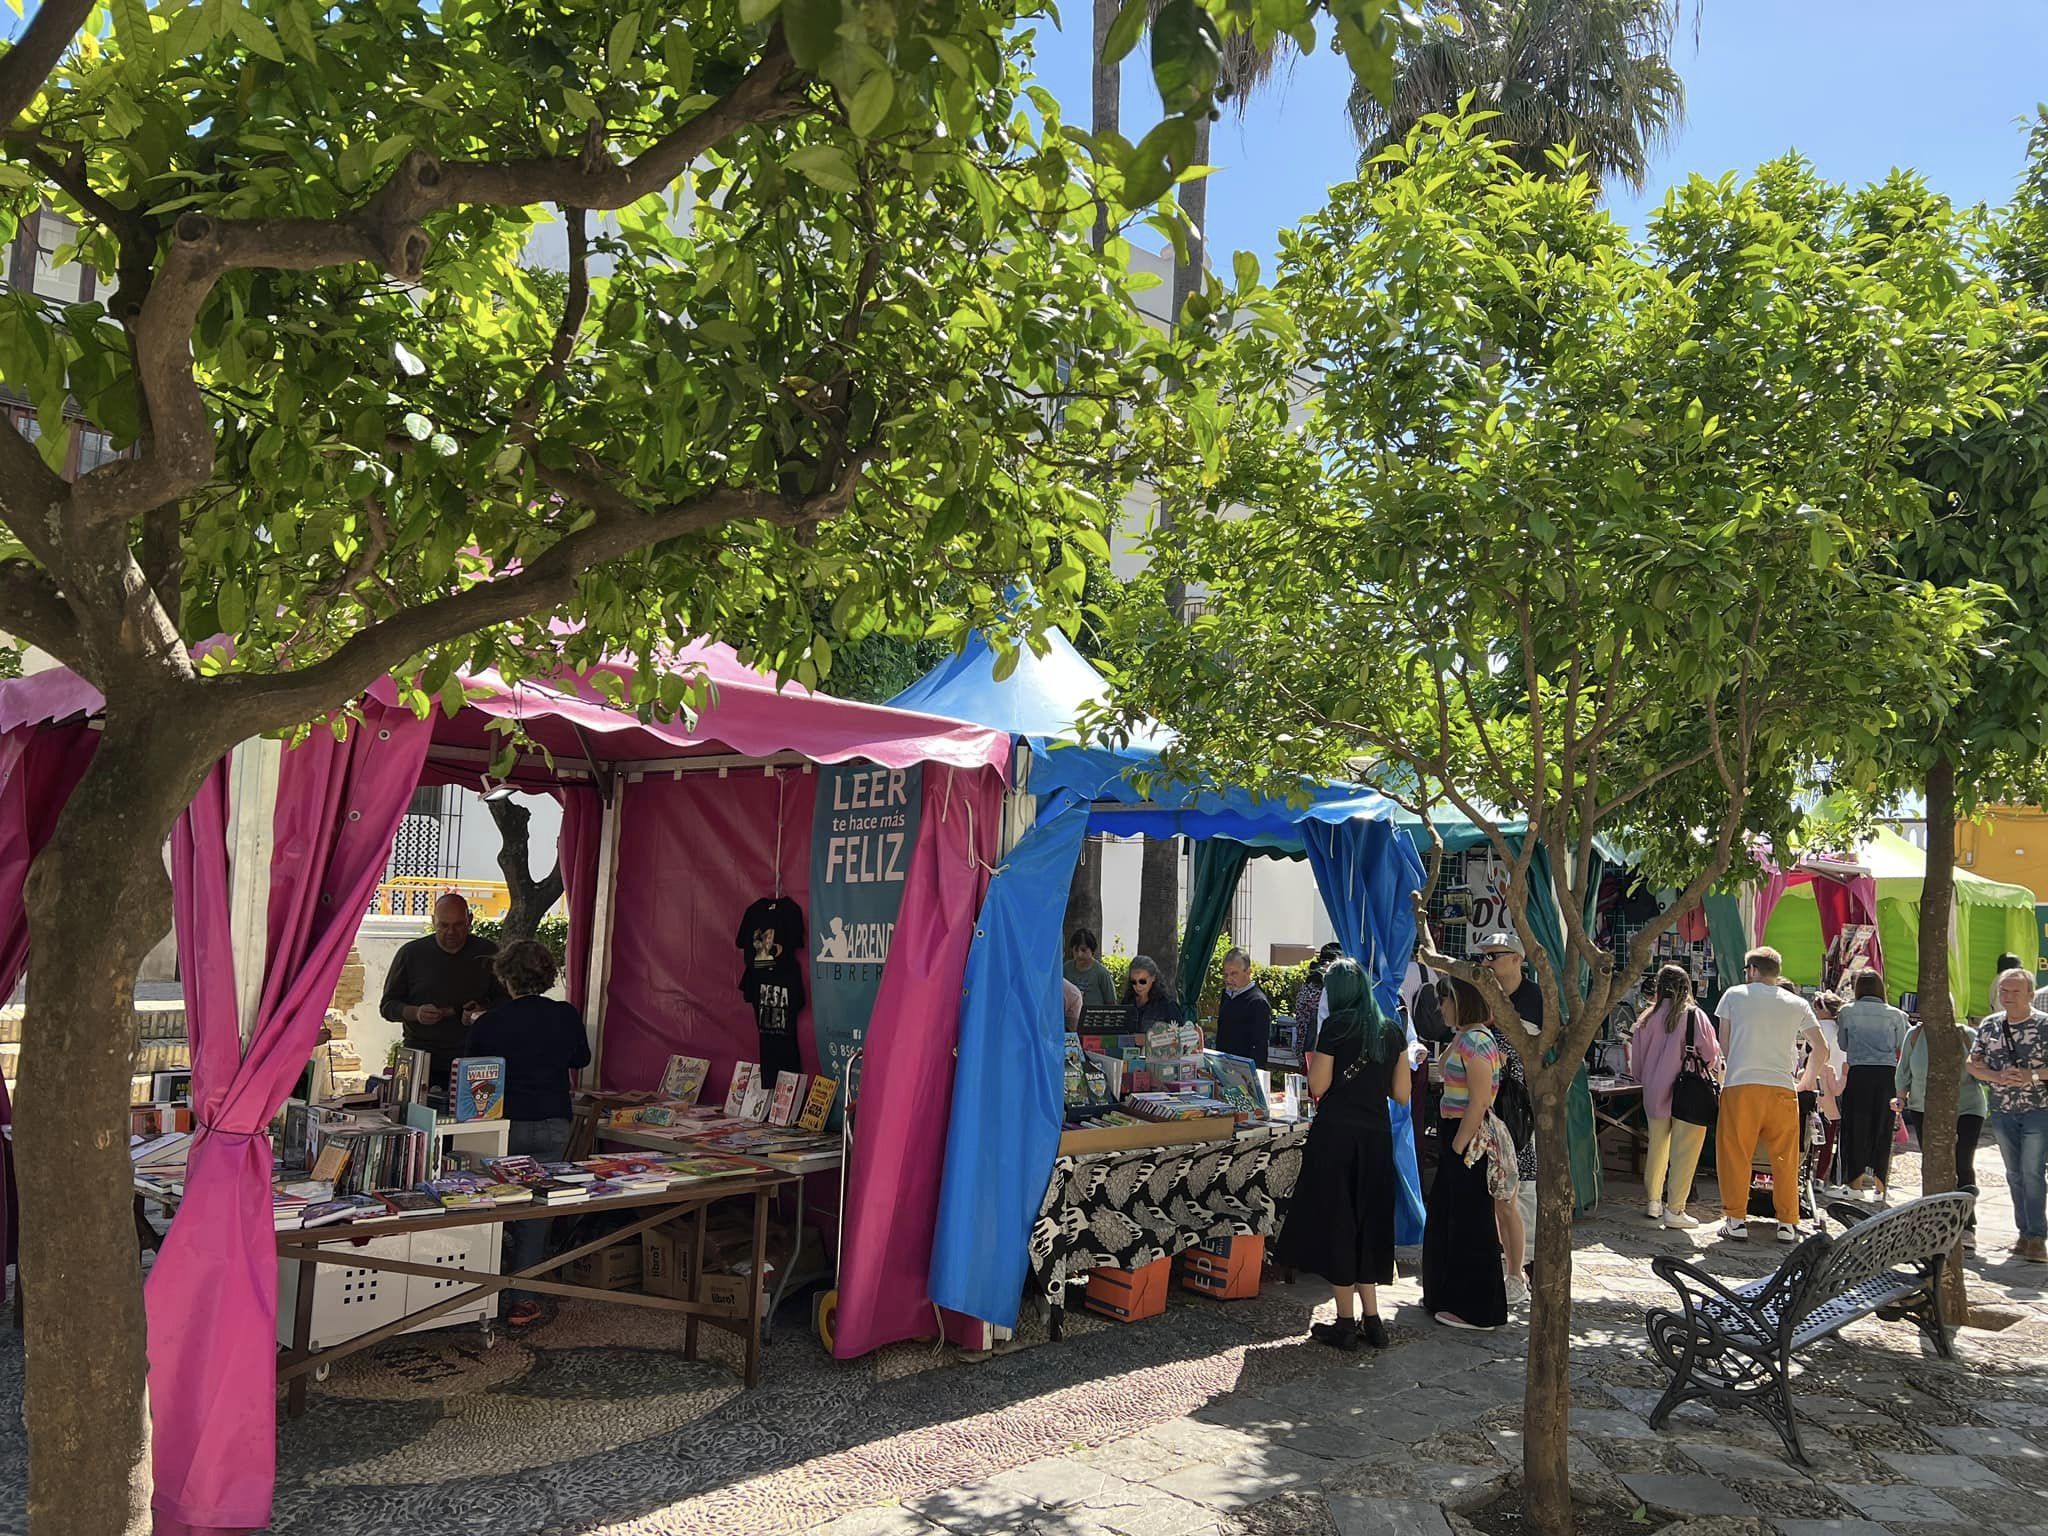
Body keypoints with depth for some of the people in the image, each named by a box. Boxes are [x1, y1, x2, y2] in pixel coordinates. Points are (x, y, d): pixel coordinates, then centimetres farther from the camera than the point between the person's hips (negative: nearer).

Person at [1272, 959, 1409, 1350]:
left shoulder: (1336, 1026, -9)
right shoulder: (1391, 1032, 8)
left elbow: (1318, 1086, -10)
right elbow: (1402, 1094, 9)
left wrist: (1315, 1061, 8)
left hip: (1337, 1133, -5)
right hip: (1376, 1135, 5)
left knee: (1335, 1221, 4)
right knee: (1369, 1222, 15)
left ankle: (1346, 1322, 8)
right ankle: (1371, 1318, 17)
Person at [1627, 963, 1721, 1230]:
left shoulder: (1648, 1018, 0)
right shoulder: (1695, 1016, -10)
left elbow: (1636, 1063, 6)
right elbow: (1712, 1055, -4)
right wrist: (1713, 1071, 18)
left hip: (1655, 1094, 4)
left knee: (1657, 1148, 17)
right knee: (1684, 1153, 2)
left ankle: (1654, 1203, 25)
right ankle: (1674, 1210, 2)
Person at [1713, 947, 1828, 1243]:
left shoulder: (1734, 995, 6)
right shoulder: (1797, 1004, 10)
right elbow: (1822, 1049, 11)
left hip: (1740, 1085, -2)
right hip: (1782, 1087, 2)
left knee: (1735, 1155, 5)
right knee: (1785, 1158, 10)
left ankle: (1736, 1220, 6)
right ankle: (1787, 1223, 13)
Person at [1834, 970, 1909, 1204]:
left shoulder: (1847, 1011, 5)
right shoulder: (1894, 1014, 8)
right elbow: (1901, 1047, 10)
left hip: (1858, 1072, -1)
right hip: (1887, 1072, 1)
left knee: (1856, 1126, 4)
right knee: (1883, 1128, 8)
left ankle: (1855, 1181, 4)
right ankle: (1879, 1183, 10)